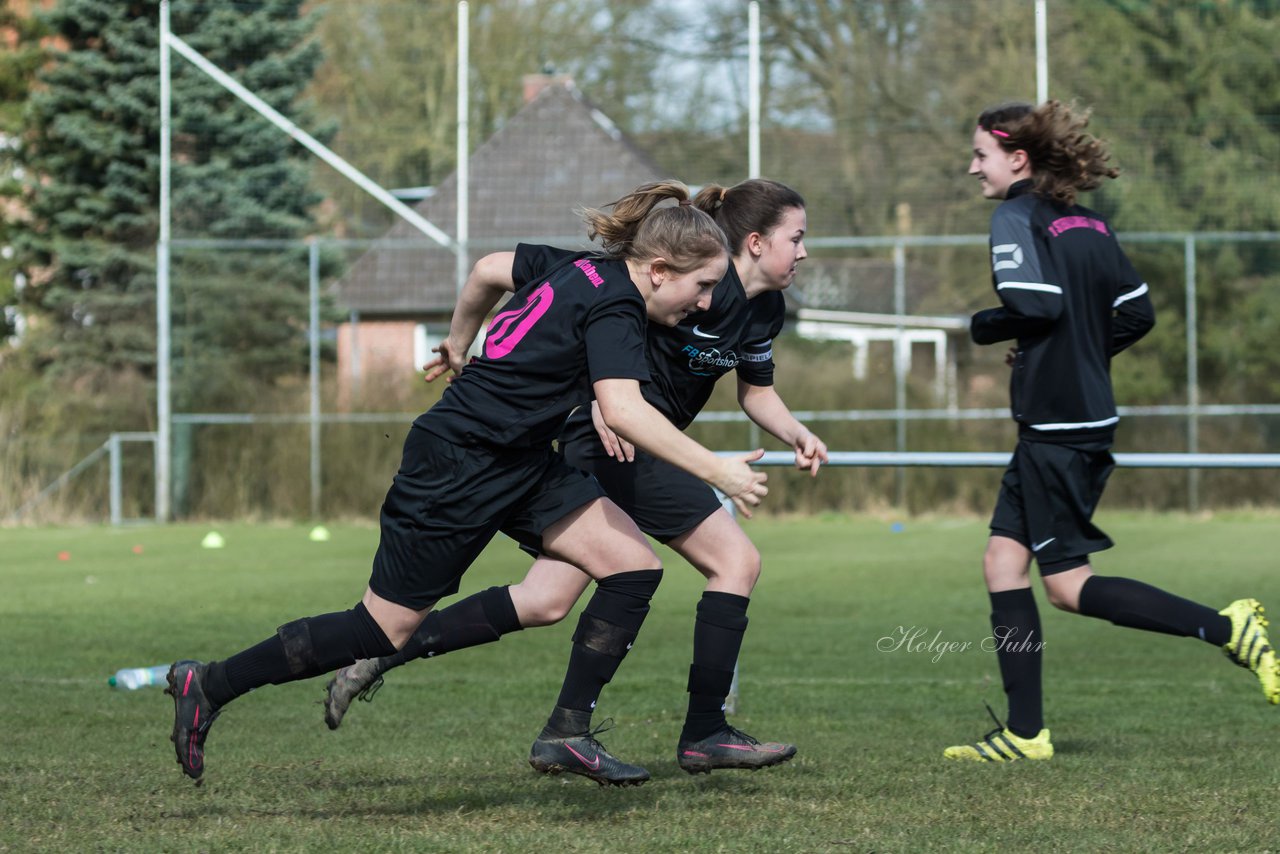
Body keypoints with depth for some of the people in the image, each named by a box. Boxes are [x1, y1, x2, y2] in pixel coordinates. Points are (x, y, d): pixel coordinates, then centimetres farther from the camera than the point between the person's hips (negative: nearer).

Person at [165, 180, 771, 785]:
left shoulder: (580, 272, 7)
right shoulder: (614, 306, -20)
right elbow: (623, 410, -35)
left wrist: (458, 342, 37)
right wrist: (715, 470, -32)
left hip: (519, 462, 10)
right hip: (455, 465, -10)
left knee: (634, 566, -4)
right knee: (383, 630, 0)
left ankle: (568, 735, 1)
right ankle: (208, 686, 13)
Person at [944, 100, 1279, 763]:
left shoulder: (1016, 218, -11)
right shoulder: (1088, 223, 12)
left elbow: (1036, 304, -24)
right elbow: (1137, 312, 11)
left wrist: (982, 328, -5)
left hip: (1056, 428, -9)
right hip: (1089, 417, 9)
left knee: (1068, 586, -4)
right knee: (1003, 559, 10)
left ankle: (1224, 627, -9)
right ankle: (1024, 733, 9)